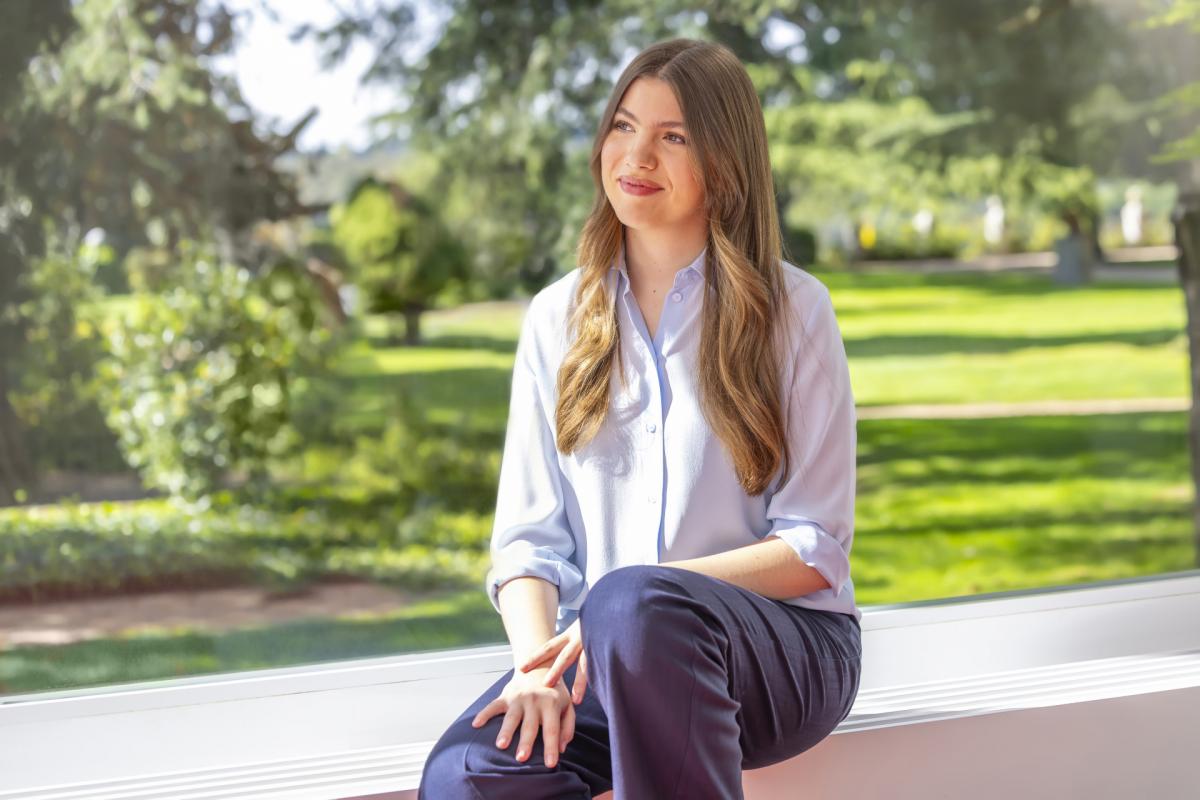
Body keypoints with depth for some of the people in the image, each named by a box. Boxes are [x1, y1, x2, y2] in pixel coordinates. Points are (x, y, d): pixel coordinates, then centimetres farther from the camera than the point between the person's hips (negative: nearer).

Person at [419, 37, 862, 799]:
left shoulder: (791, 309, 2)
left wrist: (640, 596, -15)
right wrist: (538, 662, -13)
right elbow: (528, 536, 8)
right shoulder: (557, 319, 12)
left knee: (634, 603, -38)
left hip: (778, 641, -2)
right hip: (602, 652, 2)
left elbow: (815, 549, -2)